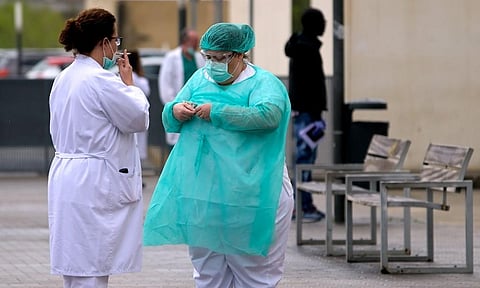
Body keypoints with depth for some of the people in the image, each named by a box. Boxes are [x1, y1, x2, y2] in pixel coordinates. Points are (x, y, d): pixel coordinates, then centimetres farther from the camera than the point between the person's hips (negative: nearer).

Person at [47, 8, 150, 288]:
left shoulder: (64, 78, 12)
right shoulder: (101, 80, -17)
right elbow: (139, 118, -9)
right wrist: (129, 83, 4)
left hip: (66, 178, 9)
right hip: (95, 183, -9)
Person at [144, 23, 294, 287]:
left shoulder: (263, 83, -4)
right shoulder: (200, 79, 13)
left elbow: (268, 114, -26)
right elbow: (169, 122, 15)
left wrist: (216, 112, -23)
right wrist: (175, 112, -10)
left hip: (247, 194, -6)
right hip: (201, 190, 6)